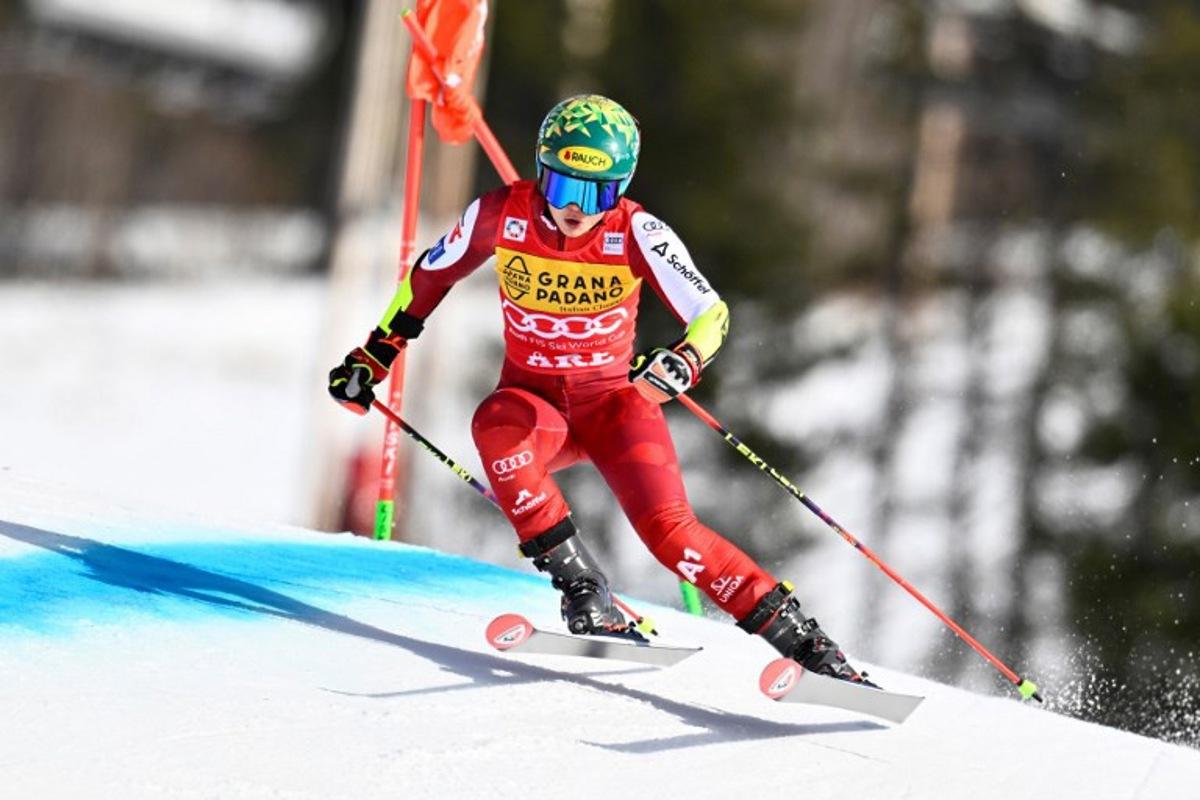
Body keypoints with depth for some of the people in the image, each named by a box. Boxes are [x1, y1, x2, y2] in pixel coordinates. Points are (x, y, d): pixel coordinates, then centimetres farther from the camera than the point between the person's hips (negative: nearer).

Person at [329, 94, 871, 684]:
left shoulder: (636, 233, -18)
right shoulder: (501, 215, -13)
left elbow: (710, 313, -19)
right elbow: (430, 275, 5)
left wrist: (683, 362, -41)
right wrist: (374, 355, 9)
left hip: (614, 398, -1)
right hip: (531, 399, 2)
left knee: (668, 528, -22)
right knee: (496, 429, -35)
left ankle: (798, 637, -13)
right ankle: (582, 590, -27)